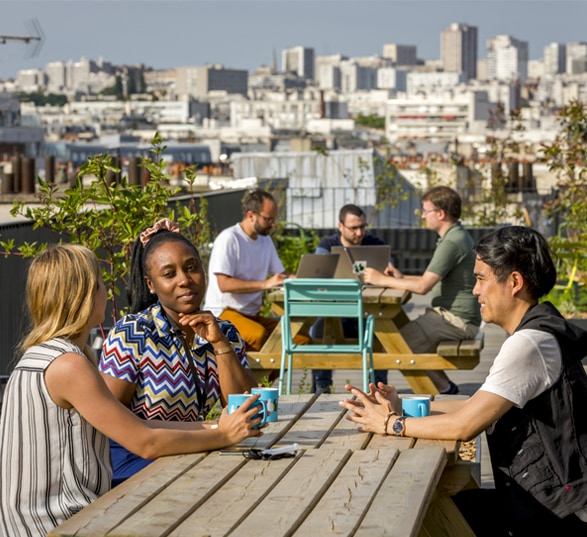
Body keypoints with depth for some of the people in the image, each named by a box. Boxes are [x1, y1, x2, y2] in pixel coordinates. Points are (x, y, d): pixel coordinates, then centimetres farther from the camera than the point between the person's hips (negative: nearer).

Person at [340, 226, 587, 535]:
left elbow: (465, 424, -22)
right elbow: (479, 406, 15)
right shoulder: (540, 334, 13)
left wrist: (392, 425, -8)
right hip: (542, 500, 9)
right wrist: (406, 408, 6)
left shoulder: (529, 344, -21)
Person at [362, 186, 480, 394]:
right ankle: (444, 386, 17)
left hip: (455, 320, -11)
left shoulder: (452, 243, -19)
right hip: (456, 316, 11)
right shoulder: (457, 236, 15)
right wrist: (400, 278, 12)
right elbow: (432, 280, 21)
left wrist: (383, 280, -15)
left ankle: (444, 388, -1)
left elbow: (423, 286, -23)